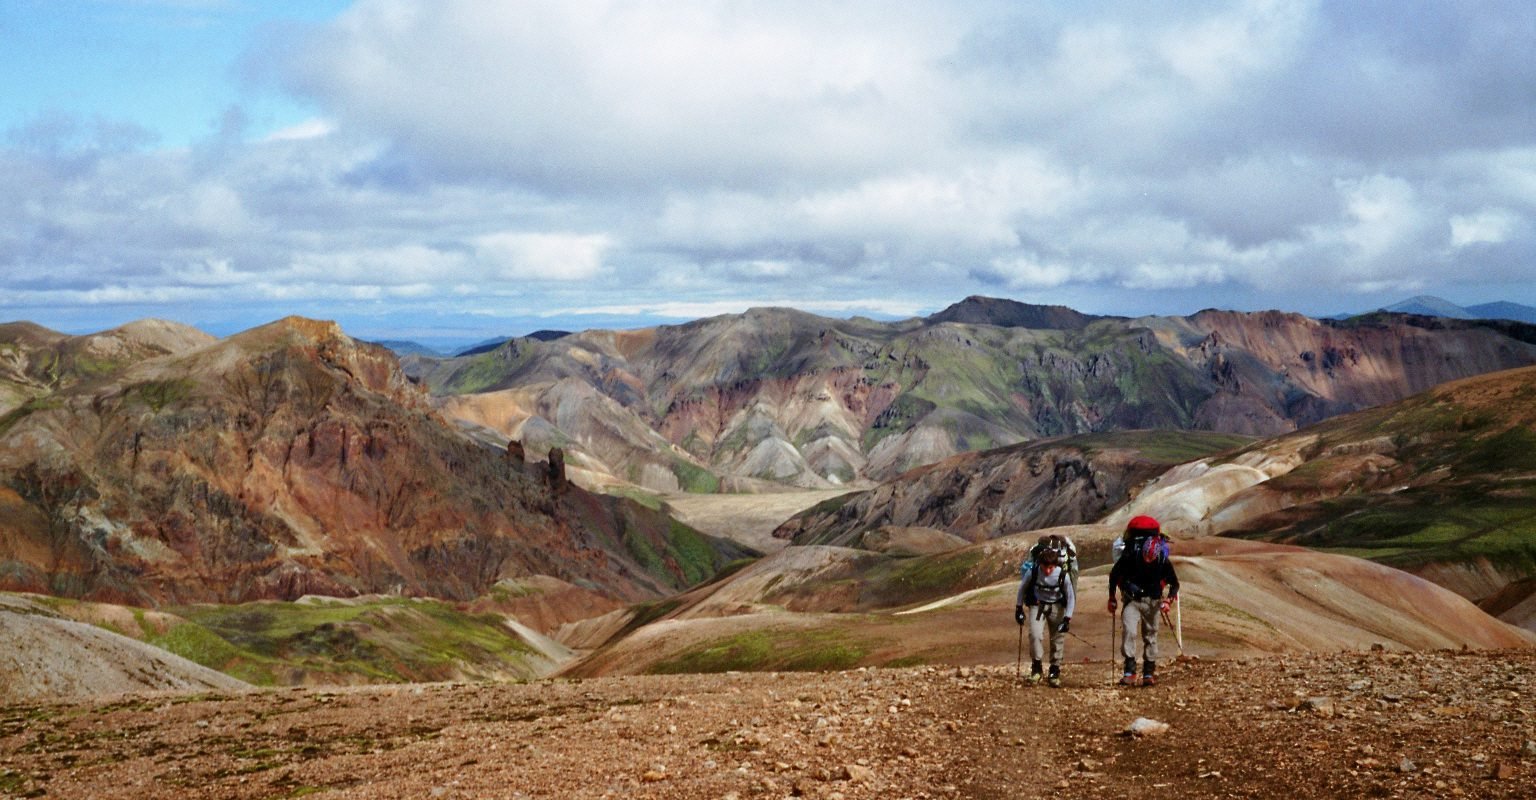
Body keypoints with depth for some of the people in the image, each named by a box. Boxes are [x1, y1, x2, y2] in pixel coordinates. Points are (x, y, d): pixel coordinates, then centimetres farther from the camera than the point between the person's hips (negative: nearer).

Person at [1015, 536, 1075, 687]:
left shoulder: (1063, 575, -26)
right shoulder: (1032, 572, -24)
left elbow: (1071, 597, -11)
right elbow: (1022, 588, -4)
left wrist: (1067, 618, -14)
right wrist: (1019, 608, 2)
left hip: (1056, 607, 0)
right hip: (1037, 605, 0)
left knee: (1058, 638, 2)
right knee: (1035, 635, -17)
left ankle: (1055, 672, 18)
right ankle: (1036, 668, 1)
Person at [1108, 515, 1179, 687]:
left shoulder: (1163, 561, -19)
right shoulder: (1129, 557, -22)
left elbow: (1174, 584, -4)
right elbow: (1114, 575, -5)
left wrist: (1169, 600, -20)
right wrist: (1112, 598, -1)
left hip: (1152, 601, 1)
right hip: (1132, 600, -1)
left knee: (1150, 636, 5)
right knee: (1129, 632, -18)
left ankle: (1149, 673, 15)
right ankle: (1130, 672, -18)